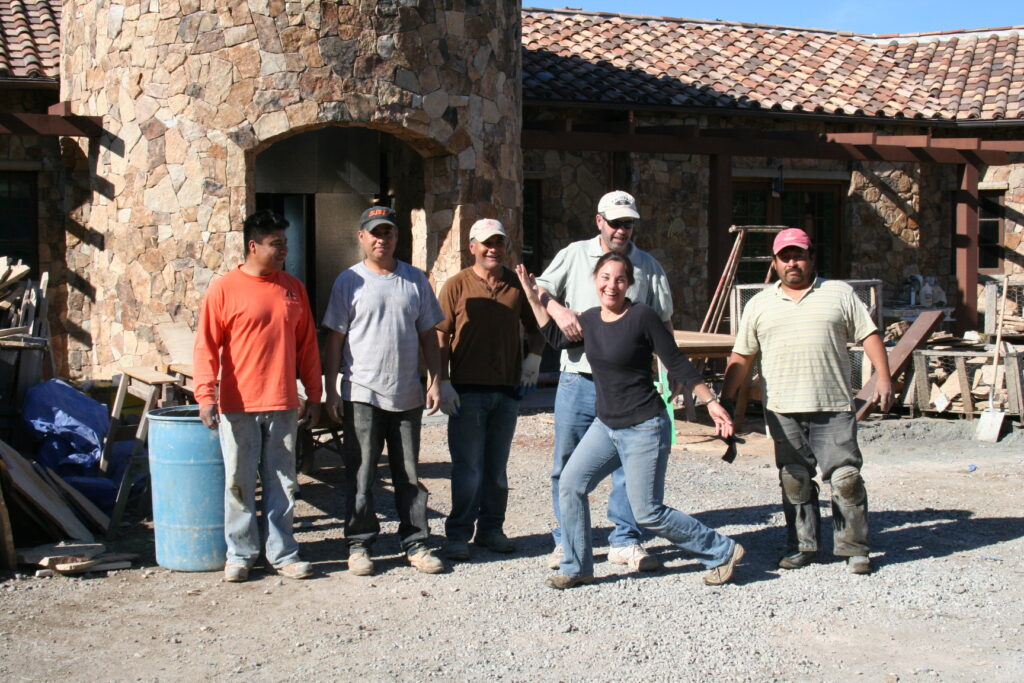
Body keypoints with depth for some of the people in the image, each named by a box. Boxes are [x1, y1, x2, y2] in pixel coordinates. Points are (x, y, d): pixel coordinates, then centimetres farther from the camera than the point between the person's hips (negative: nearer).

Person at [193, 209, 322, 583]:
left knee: (282, 483, 8)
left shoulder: (293, 288, 9)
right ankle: (240, 553, 16)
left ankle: (282, 553, 17)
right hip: (238, 407, -3)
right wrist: (206, 395, -15)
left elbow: (307, 346, 13)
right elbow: (206, 347, -6)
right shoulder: (224, 289, -4)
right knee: (239, 484, 5)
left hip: (283, 405, 4)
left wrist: (313, 394, 11)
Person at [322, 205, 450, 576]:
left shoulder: (415, 280, 8)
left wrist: (436, 382, 4)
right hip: (362, 394, -2)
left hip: (407, 395, 3)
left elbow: (428, 335, 12)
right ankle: (359, 543, 11)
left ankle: (416, 543, 15)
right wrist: (331, 391, -5)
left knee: (409, 475, 8)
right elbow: (335, 339, 0)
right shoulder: (350, 281, 0)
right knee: (360, 476, 1)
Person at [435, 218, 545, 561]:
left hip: (507, 391, 3)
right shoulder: (457, 286, -2)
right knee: (468, 468, -2)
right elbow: (441, 339, -3)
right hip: (467, 391, -3)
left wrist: (534, 358, 1)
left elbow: (534, 327, 19)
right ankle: (458, 535, 7)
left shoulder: (518, 285, 7)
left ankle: (491, 529, 22)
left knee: (497, 467, 12)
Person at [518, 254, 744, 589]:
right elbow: (556, 338, 24)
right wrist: (534, 298, 20)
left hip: (644, 428, -7)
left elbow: (678, 364, -10)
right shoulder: (589, 319, 5)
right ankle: (576, 568, 10)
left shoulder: (642, 317, -14)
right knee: (570, 484, -5)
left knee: (648, 513, -5)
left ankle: (722, 551, 12)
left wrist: (711, 402, -11)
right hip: (606, 425, 7)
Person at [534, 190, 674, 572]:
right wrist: (558, 310, -15)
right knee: (568, 465, 4)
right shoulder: (574, 255, 7)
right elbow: (540, 290, 5)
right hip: (578, 378, 0)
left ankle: (626, 541, 13)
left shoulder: (648, 267, 9)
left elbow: (663, 324, 11)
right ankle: (566, 541, 15)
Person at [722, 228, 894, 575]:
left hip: (833, 408, -2)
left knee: (846, 478, -5)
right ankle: (802, 546, 16)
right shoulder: (759, 305, 13)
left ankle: (853, 547, 5)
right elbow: (741, 358, 15)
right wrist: (725, 399, 9)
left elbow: (869, 336, 6)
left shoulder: (839, 293, 9)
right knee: (794, 481, 5)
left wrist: (883, 378, -6)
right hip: (783, 411, 2)